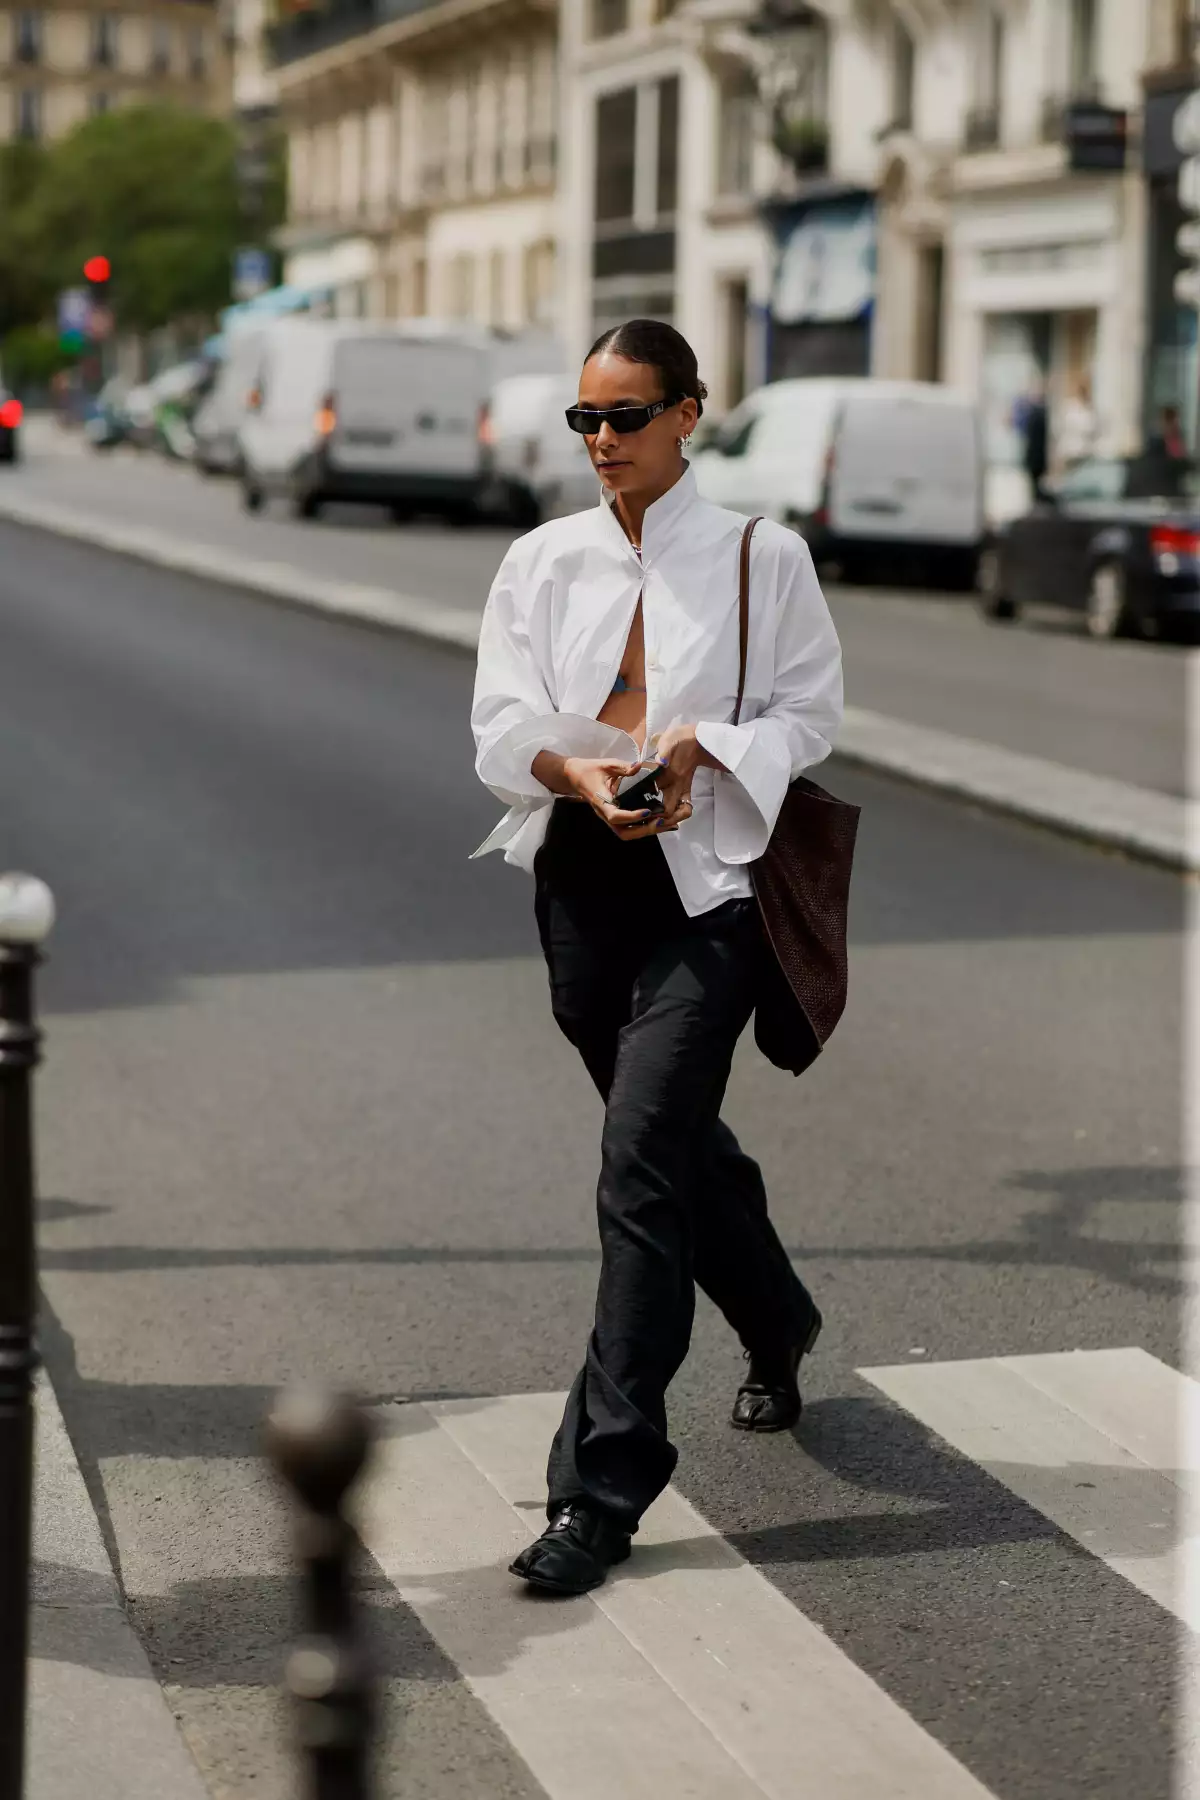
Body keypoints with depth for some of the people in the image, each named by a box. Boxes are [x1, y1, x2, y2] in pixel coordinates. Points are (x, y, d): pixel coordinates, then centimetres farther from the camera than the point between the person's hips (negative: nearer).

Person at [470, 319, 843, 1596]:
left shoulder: (761, 557, 0)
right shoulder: (542, 561, 8)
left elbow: (808, 712, 3)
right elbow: (500, 721, 2)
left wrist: (700, 746, -15)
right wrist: (578, 771, -19)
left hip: (703, 881, -4)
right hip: (580, 874, 5)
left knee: (642, 1163, -14)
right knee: (682, 1143, 18)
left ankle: (602, 1487, -13)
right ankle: (778, 1328, 48)